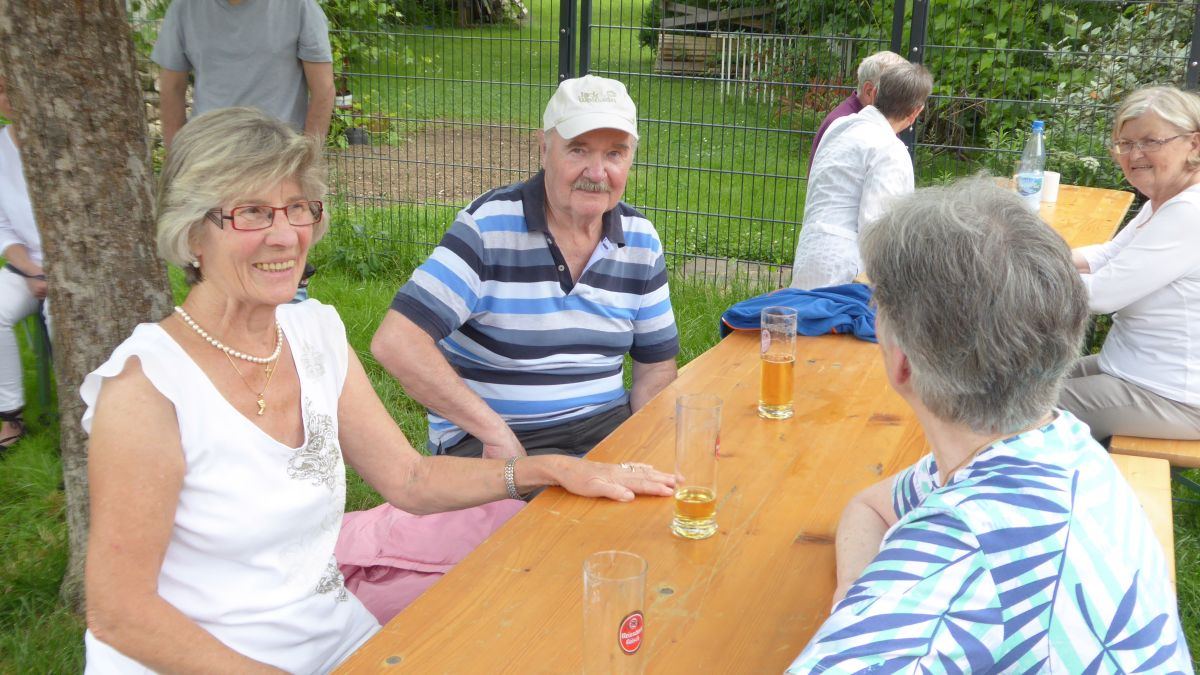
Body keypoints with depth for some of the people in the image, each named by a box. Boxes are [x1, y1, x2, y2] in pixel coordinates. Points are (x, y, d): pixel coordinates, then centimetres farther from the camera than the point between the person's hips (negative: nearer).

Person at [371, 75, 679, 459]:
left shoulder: (641, 240, 4)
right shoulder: (487, 227, -13)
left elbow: (657, 368, 11)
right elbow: (395, 343, -21)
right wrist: (496, 432, -24)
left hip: (606, 425, 6)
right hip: (483, 438, -6)